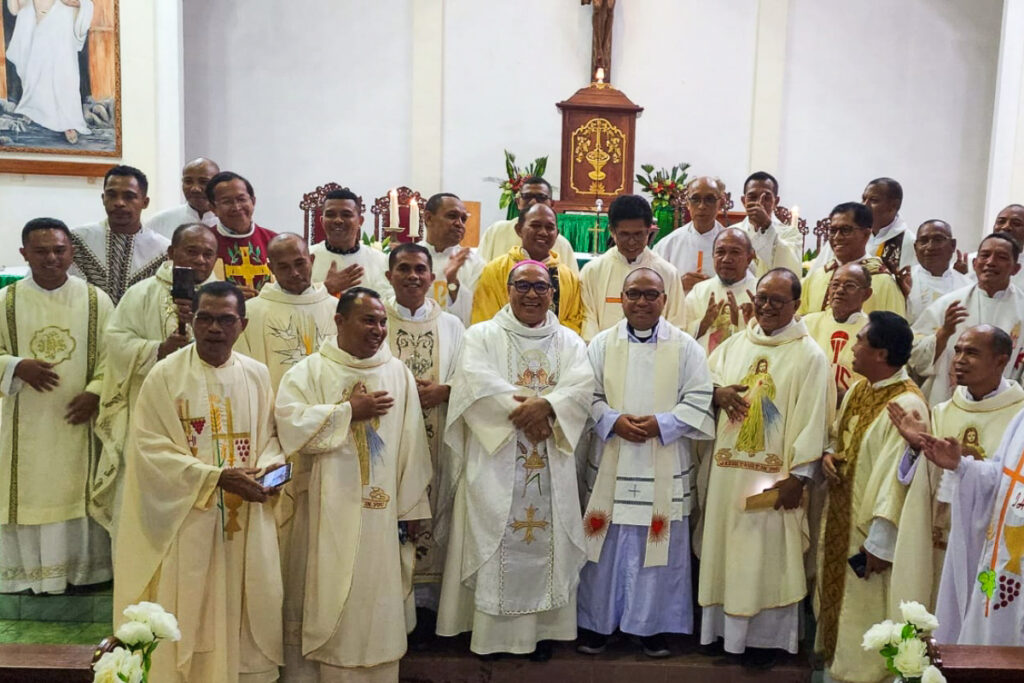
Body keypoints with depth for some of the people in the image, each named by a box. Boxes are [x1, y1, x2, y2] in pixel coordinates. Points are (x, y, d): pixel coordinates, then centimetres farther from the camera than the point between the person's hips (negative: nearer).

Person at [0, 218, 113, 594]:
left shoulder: (96, 300, 0)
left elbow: (112, 355, -1)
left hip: (78, 419, 0)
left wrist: (95, 393, -14)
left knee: (80, 492, 7)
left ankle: (84, 570, 19)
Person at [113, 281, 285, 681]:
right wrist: (216, 477, -18)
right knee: (189, 615, 4)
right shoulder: (165, 375, -6)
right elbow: (150, 448, -10)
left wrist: (270, 466, -11)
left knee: (248, 609, 10)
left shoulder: (257, 375, 5)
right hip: (188, 518, -3)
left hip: (248, 518, 3)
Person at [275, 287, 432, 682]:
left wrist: (412, 504, 3)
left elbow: (412, 443, 5)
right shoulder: (311, 371, 1)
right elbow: (291, 421, -16)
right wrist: (350, 411, -12)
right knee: (337, 596, 5)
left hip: (382, 506, 2)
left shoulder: (398, 373, 7)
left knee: (379, 596, 7)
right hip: (334, 506, -2)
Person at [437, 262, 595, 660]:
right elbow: (478, 384, -13)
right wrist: (523, 410, -19)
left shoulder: (570, 342, 12)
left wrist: (546, 406, -23)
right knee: (495, 544, 1)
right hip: (495, 463, -2)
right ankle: (491, 630, 12)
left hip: (551, 465, 2)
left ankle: (543, 628, 18)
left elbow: (581, 388, -5)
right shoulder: (481, 336, 5)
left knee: (546, 545, 6)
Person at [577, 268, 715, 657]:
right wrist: (613, 421, -16)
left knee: (658, 547, 6)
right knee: (607, 547, 8)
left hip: (663, 470, -1)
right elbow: (586, 397, 1)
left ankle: (653, 625, 22)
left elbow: (699, 403, -4)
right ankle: (598, 622, 22)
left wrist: (660, 424, -17)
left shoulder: (686, 347, 1)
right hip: (610, 466, 1)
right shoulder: (601, 344, 5)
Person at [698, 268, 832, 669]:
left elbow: (812, 420, -11)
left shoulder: (809, 355, -7)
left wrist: (797, 476, -15)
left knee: (767, 553, 3)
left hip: (773, 476, -5)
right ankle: (726, 627, 25)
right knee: (726, 547, 11)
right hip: (729, 470, 5)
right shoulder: (735, 344, 8)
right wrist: (717, 393, -9)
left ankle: (764, 636, 16)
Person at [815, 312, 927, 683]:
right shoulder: (858, 390, 5)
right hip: (841, 520, 9)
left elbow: (899, 479, -23)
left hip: (872, 530, -9)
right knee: (838, 599, 21)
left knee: (865, 613, 6)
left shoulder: (907, 406, -23)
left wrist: (879, 543, -20)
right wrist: (830, 455, -3)